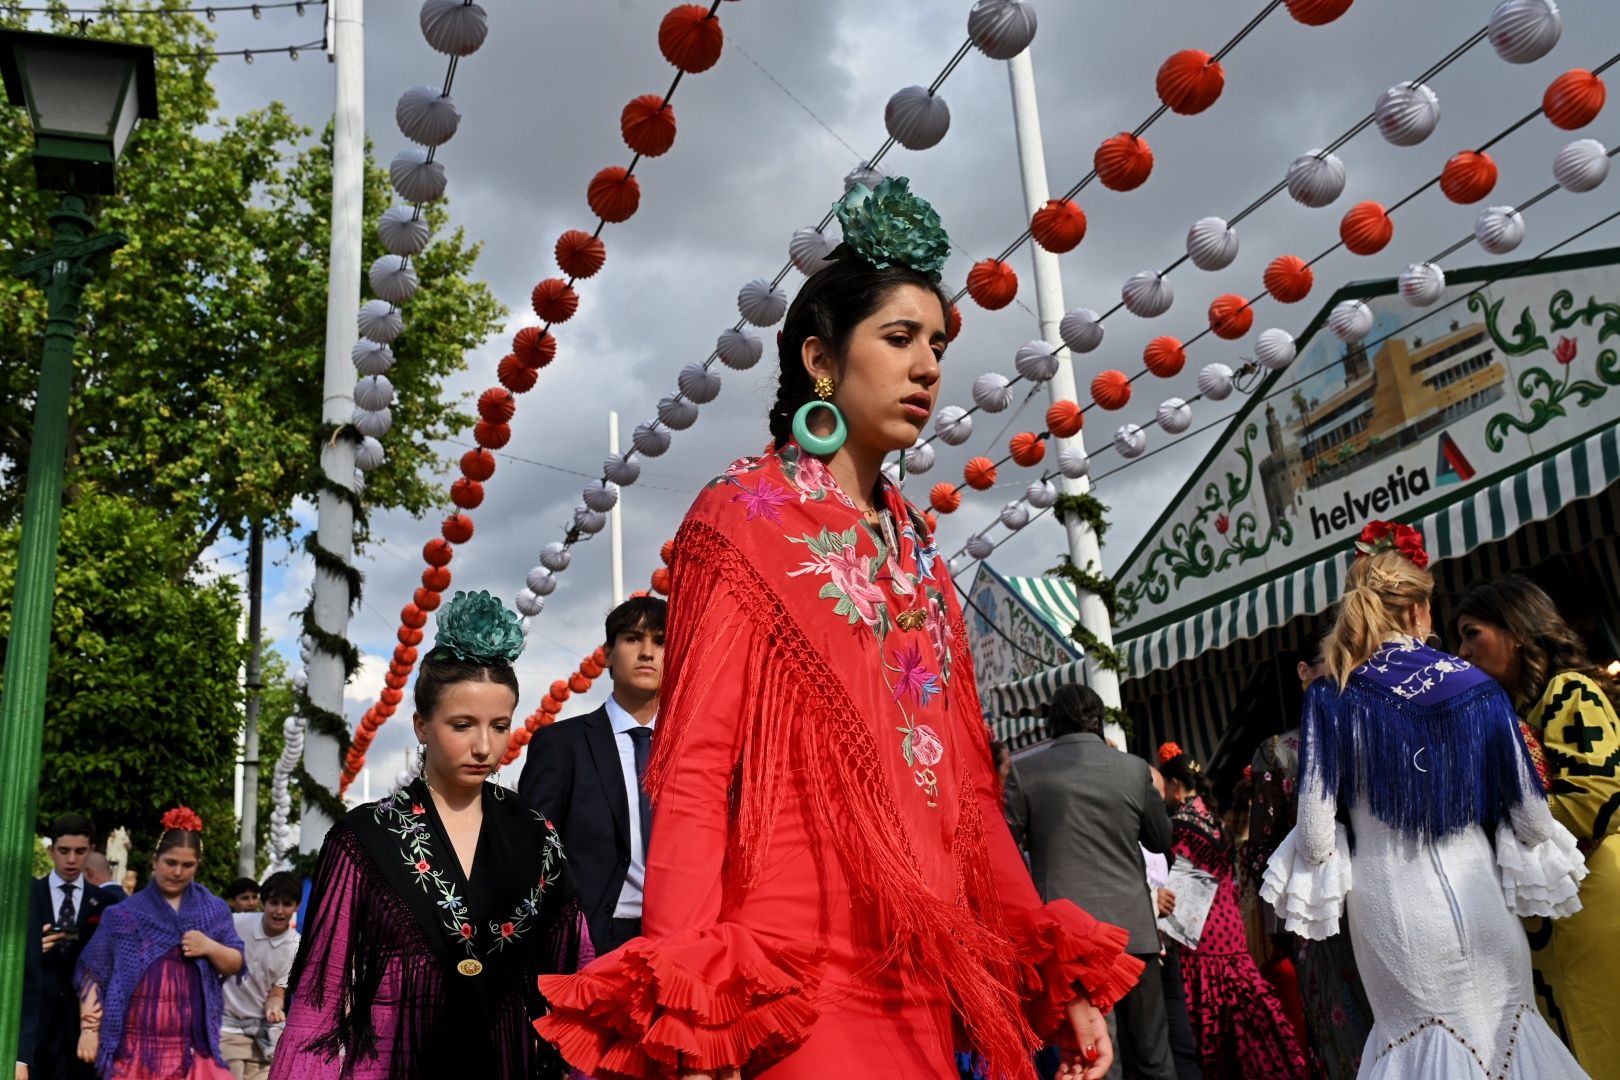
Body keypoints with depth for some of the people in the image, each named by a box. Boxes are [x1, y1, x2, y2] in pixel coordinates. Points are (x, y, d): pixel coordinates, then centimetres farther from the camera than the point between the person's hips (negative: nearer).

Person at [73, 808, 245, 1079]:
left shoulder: (214, 910, 11)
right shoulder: (124, 914, 6)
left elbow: (236, 965, 11)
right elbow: (93, 974, 5)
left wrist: (211, 948, -8)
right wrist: (89, 1029, -4)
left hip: (192, 1045, 1)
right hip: (135, 1046, -1)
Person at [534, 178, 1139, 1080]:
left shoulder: (917, 552, 15)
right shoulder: (747, 520, -3)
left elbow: (964, 779, 14)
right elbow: (695, 768, -12)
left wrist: (1057, 967, 8)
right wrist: (696, 1008, -23)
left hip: (925, 979, 7)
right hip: (797, 979, -6)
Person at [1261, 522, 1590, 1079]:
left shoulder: (1333, 699, -8)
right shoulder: (1477, 687, -4)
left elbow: (1316, 829, -10)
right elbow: (1530, 817, 2)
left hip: (1387, 904, -1)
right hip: (1474, 900, 1)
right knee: (1504, 1029, 16)